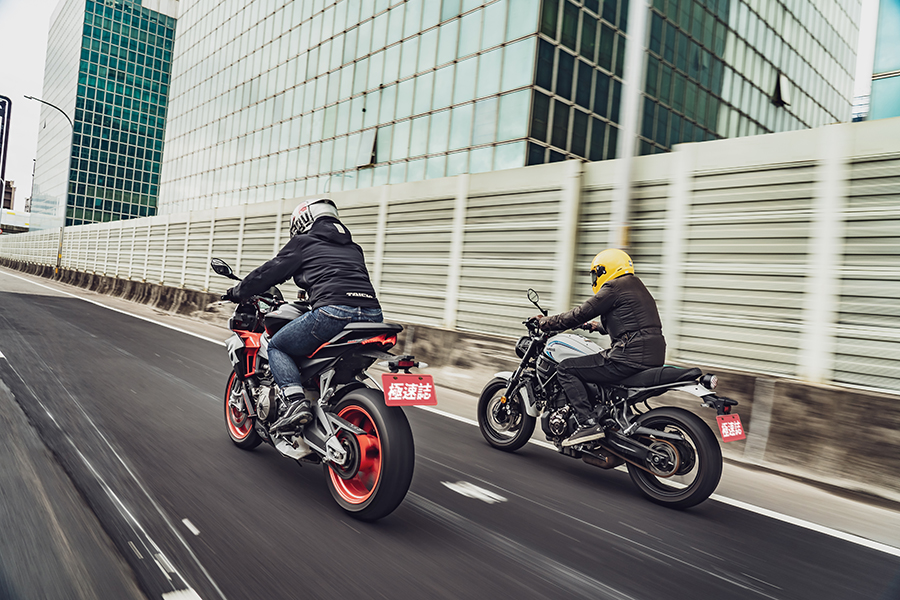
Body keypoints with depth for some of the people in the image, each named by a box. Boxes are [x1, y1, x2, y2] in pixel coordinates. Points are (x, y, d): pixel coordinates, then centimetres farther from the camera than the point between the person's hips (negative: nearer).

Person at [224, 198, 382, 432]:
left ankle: (296, 401, -9)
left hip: (334, 312, -6)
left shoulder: (303, 243, 14)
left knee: (276, 346, 10)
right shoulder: (353, 248, 30)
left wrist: (238, 292, 34)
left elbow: (270, 271, 17)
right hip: (373, 314, 7)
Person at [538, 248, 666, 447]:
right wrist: (596, 326, 44)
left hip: (630, 357, -10)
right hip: (652, 358, 10)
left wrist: (547, 322, 5)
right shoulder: (637, 288, 23)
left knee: (566, 369, -6)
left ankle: (588, 423, -15)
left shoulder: (614, 287, -5)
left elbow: (581, 314, -5)